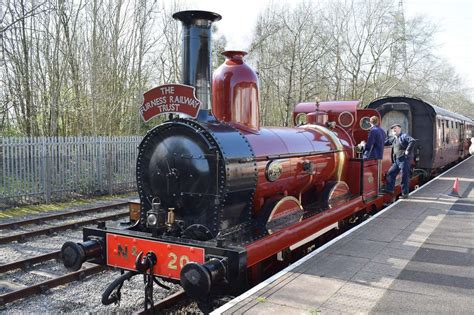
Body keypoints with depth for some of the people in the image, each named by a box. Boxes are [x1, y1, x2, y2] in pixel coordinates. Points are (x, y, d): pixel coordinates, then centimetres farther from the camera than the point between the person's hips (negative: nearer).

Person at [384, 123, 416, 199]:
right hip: (396, 161, 8)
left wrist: (407, 150, -22)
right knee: (390, 174, 10)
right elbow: (386, 142, 30)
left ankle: (405, 194, 6)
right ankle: (389, 189, 20)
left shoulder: (404, 136, -8)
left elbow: (413, 141, -22)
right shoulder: (393, 138, 16)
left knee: (404, 177, -2)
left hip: (404, 160, -8)